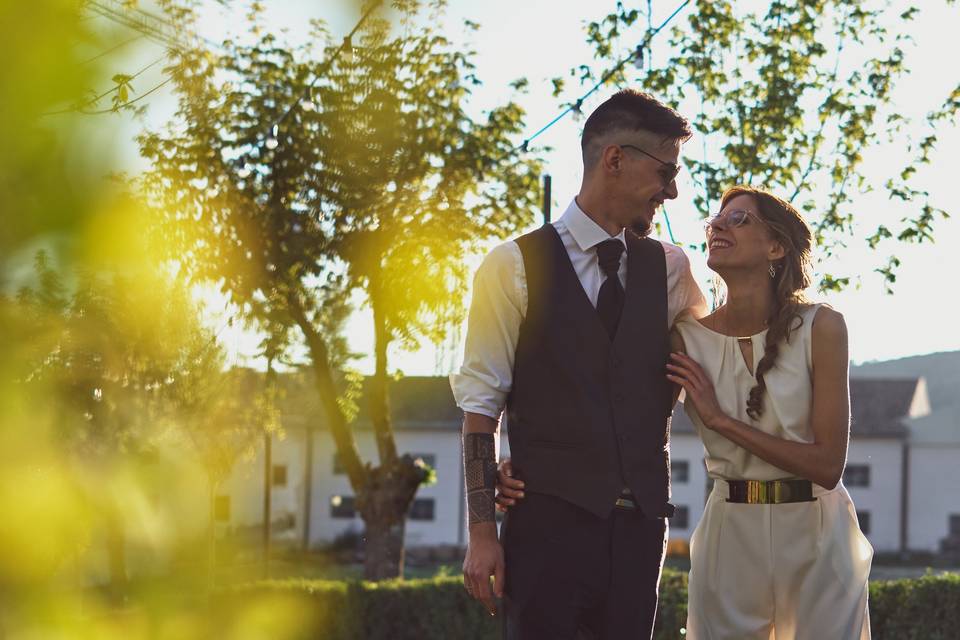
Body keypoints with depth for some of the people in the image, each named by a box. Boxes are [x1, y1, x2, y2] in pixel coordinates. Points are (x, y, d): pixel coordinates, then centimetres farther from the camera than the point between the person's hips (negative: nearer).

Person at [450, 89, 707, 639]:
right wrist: (483, 531, -9)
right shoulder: (515, 267, -1)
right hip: (550, 520, -4)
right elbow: (481, 407, -3)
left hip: (640, 525, 4)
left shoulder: (670, 268, 11)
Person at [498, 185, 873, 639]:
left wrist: (720, 419, -15)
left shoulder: (820, 327, -9)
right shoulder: (687, 339, -4)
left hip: (815, 535, -1)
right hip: (730, 534, 2)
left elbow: (827, 465, -11)